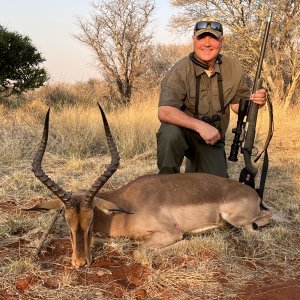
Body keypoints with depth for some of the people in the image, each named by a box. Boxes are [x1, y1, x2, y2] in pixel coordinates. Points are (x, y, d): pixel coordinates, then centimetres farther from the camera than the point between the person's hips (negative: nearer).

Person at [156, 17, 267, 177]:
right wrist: (200, 125, -42)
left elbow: (237, 103, 6)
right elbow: (164, 112, -31)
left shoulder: (234, 68, -5)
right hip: (182, 132, -4)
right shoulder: (180, 71, -21)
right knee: (170, 132, -37)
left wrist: (253, 101, -18)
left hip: (211, 140, 4)